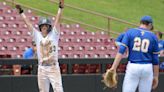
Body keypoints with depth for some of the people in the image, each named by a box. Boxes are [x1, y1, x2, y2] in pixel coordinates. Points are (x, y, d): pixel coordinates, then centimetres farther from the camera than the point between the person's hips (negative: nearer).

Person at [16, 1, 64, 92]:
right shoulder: (37, 35, 10)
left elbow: (57, 20, -3)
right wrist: (21, 12, 15)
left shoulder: (53, 34, 4)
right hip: (42, 68, 3)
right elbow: (28, 23, 13)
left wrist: (61, 7, -9)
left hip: (54, 67, -3)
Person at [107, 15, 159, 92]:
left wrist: (114, 67, -14)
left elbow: (121, 51, -9)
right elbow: (155, 59, 5)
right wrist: (156, 76, 12)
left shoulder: (130, 32, 3)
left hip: (133, 67, -1)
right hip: (147, 68, 1)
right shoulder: (153, 37, 5)